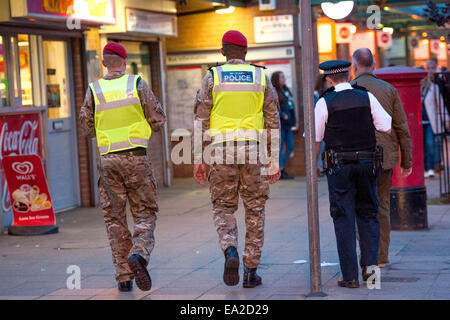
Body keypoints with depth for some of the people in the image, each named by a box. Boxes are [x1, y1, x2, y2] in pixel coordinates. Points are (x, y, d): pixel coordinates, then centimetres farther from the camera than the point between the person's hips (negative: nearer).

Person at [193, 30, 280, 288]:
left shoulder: (213, 78, 4)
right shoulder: (260, 78, 7)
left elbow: (201, 120, 0)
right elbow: (273, 121, 5)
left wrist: (199, 158, 3)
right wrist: (274, 160, 8)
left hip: (221, 151, 0)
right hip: (253, 151, 1)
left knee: (223, 208, 11)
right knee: (255, 211, 9)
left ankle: (230, 251, -16)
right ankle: (251, 271, 9)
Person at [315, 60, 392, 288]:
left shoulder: (325, 103, -5)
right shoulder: (367, 97, 1)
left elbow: (315, 139, -2)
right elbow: (387, 128, 1)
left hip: (339, 165, -2)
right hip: (367, 163, 2)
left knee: (343, 218, 2)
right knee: (368, 214, 16)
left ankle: (350, 275, 1)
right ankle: (370, 263, 5)